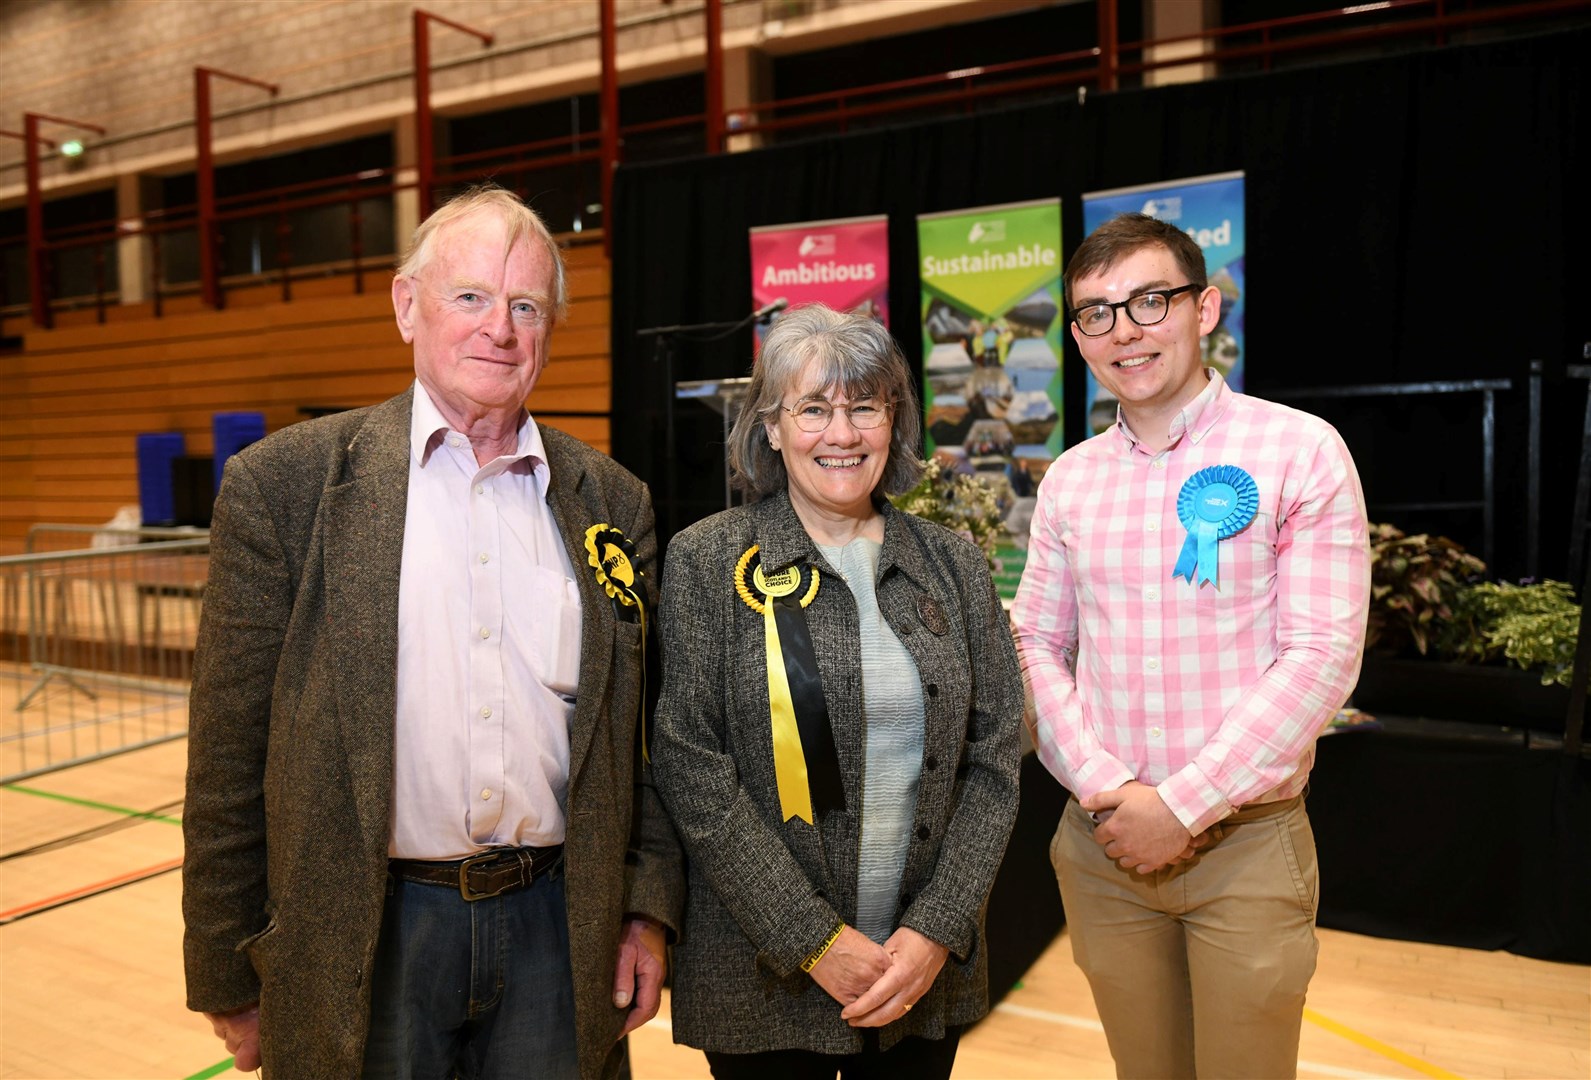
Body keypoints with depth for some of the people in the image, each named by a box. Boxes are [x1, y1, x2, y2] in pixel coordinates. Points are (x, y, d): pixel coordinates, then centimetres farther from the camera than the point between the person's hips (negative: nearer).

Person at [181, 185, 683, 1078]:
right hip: (364, 941, -2)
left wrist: (648, 909, 2)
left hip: (557, 933, 2)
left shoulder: (614, 503, 3)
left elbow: (645, 735, 7)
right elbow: (230, 749, -3)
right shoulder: (284, 483, -5)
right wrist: (227, 975, -1)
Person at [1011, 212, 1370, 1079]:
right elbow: (1037, 644, 6)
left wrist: (1182, 806, -15)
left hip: (1246, 842, -3)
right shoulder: (1069, 479, 5)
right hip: (1102, 843, 4)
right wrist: (1105, 789, -8)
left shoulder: (1299, 451, -7)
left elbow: (1321, 654, -12)